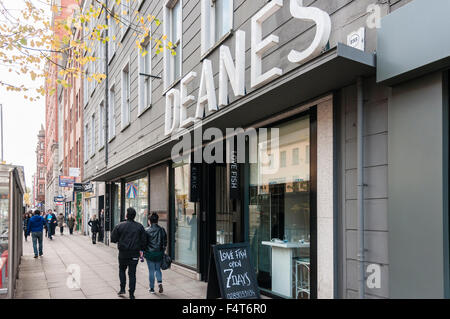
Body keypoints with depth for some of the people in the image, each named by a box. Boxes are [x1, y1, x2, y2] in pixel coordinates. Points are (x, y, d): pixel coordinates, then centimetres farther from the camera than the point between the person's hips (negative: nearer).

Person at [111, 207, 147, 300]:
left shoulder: (120, 226, -7)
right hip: (135, 253, 1)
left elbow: (113, 239, -3)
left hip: (123, 253, -1)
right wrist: (141, 249, 10)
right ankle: (131, 294, 6)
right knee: (132, 273, 5)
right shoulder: (140, 226, -4)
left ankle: (122, 289, 16)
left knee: (122, 270, 21)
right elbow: (144, 240, -2)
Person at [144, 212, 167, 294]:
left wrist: (143, 253, 5)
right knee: (158, 269, 18)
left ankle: (152, 288, 14)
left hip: (149, 254, -2)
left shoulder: (147, 231, -8)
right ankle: (160, 282, -4)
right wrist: (163, 251, 16)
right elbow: (165, 242, 4)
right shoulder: (162, 230, 0)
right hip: (159, 253, 2)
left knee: (151, 271, 8)